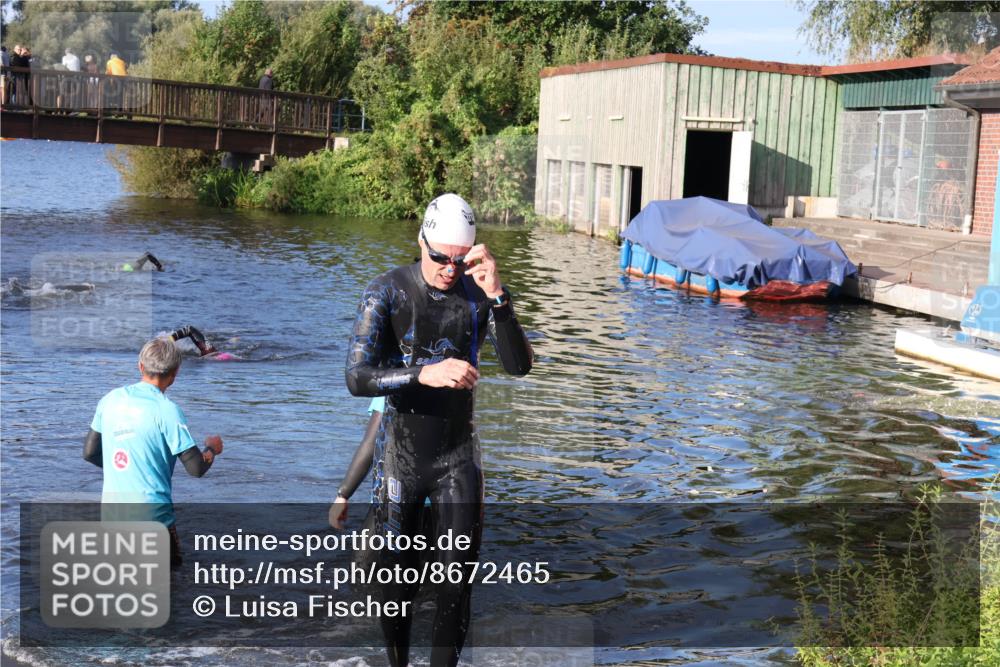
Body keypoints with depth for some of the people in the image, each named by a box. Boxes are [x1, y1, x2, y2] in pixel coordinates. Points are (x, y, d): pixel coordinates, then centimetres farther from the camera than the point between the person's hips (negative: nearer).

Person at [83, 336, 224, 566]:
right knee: (171, 564, 16)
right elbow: (196, 467, -14)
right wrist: (212, 448, 7)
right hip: (151, 512, -5)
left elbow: (89, 453, 11)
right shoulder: (166, 409, -14)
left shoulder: (110, 399, 3)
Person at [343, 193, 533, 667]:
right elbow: (357, 378, -20)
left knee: (456, 582, -2)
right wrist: (425, 374, -36)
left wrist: (497, 298, -31)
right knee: (397, 581, 10)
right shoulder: (388, 291, -11)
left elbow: (519, 366, -18)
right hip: (399, 456, -1)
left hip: (457, 457, 1)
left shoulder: (477, 292, -6)